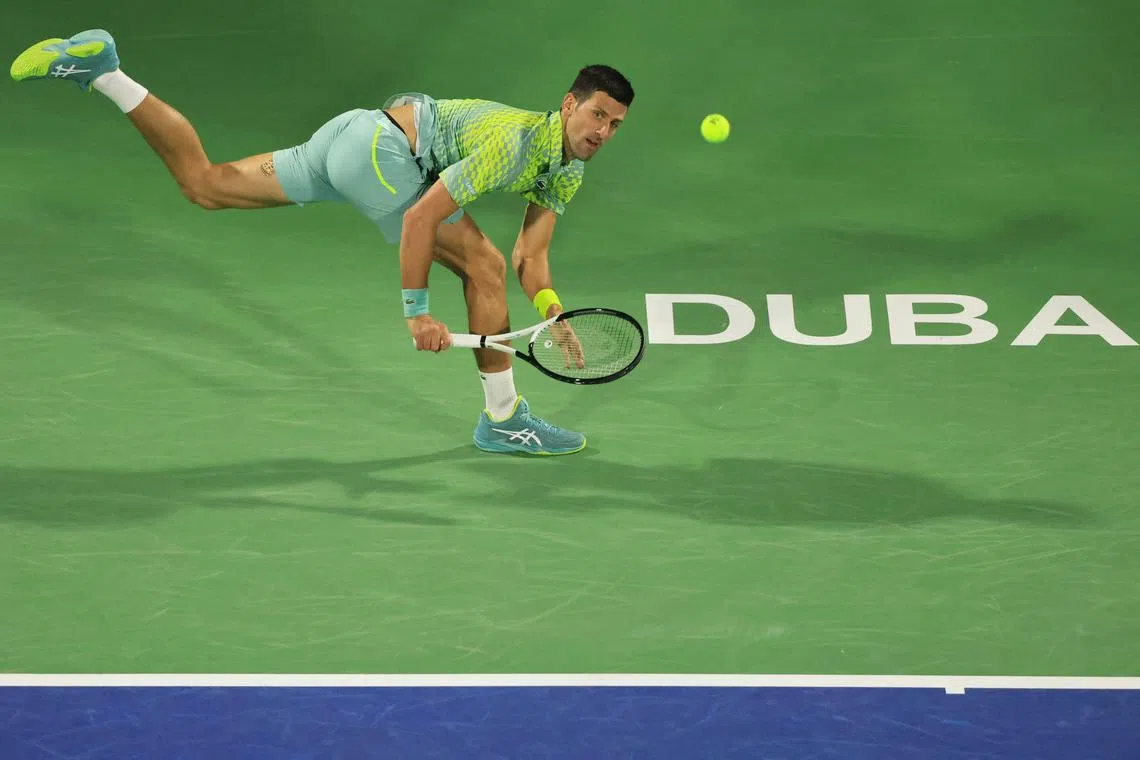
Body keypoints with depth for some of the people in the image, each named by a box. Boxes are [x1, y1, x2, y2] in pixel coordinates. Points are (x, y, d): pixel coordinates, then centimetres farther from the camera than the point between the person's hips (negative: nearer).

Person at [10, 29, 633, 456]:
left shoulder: (567, 174, 7)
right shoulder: (514, 143, -22)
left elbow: (531, 260, 9)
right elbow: (420, 217, -25)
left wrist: (554, 316, -10)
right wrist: (417, 311, -23)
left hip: (355, 136, 9)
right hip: (382, 148, -9)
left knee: (203, 182, 12)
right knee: (483, 265, -10)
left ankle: (100, 70, 7)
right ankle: (503, 419, -1)